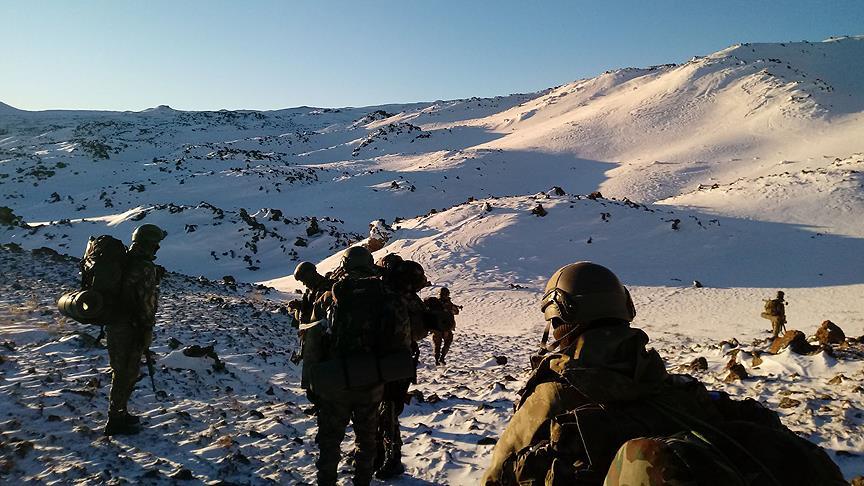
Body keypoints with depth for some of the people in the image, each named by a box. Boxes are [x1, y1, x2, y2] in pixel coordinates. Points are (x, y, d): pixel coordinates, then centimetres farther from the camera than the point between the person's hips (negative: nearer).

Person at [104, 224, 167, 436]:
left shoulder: (124, 260, 9)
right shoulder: (146, 268, -19)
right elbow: (146, 303, -19)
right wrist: (147, 331, -13)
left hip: (114, 324, 9)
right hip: (130, 329, -9)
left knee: (123, 371, 20)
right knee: (127, 373, 1)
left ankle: (120, 413, 32)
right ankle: (115, 421, 10)